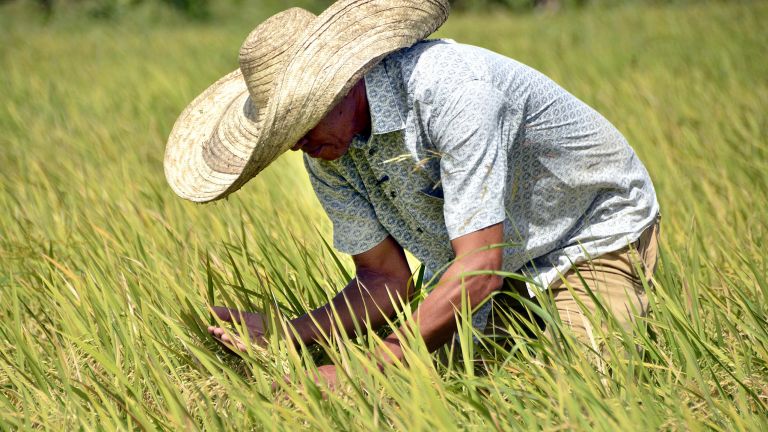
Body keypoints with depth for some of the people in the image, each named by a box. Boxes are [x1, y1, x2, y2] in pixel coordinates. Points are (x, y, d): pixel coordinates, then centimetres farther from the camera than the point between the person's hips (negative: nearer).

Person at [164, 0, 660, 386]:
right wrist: (281, 336, -22)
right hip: (504, 270, 6)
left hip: (596, 236, -6)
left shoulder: (450, 88, -36)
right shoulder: (329, 152, -12)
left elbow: (479, 268, -39)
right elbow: (386, 279, -5)